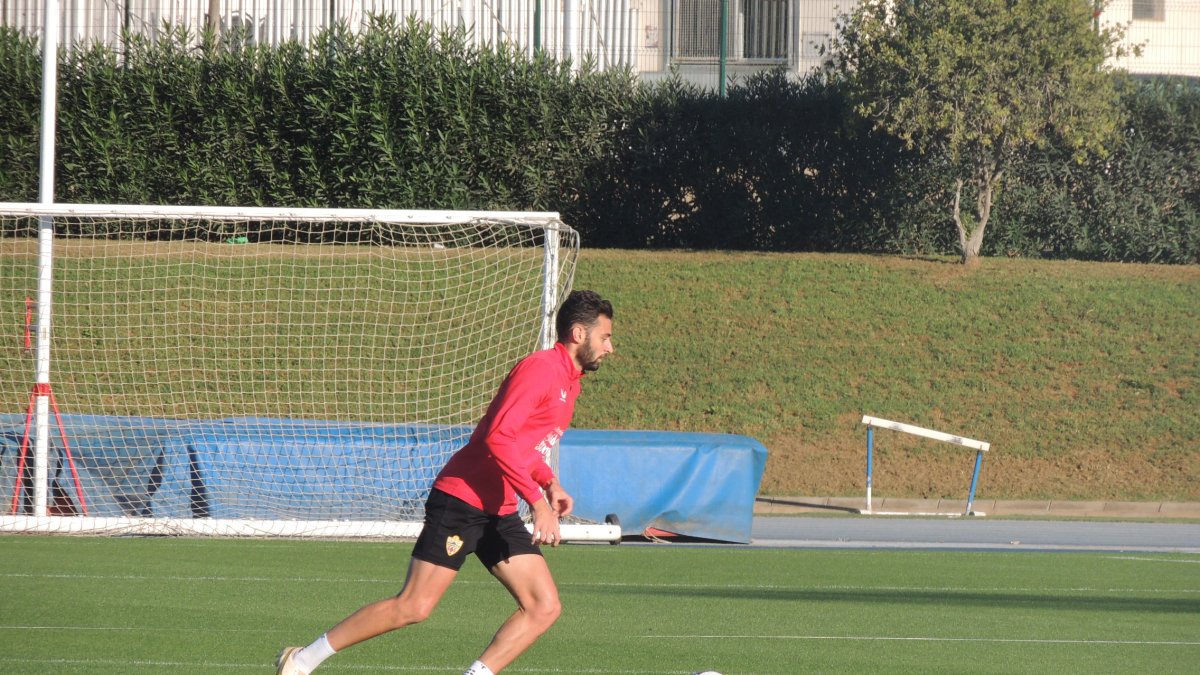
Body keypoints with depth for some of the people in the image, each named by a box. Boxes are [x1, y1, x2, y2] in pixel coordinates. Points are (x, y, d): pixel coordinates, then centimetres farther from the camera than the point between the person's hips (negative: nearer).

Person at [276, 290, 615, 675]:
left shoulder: (569, 382, 16)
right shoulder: (540, 369, -14)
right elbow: (498, 438, -24)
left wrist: (550, 483, 11)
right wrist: (537, 501, -26)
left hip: (499, 512, 9)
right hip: (461, 501, -9)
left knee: (545, 608, -3)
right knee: (414, 607, -12)